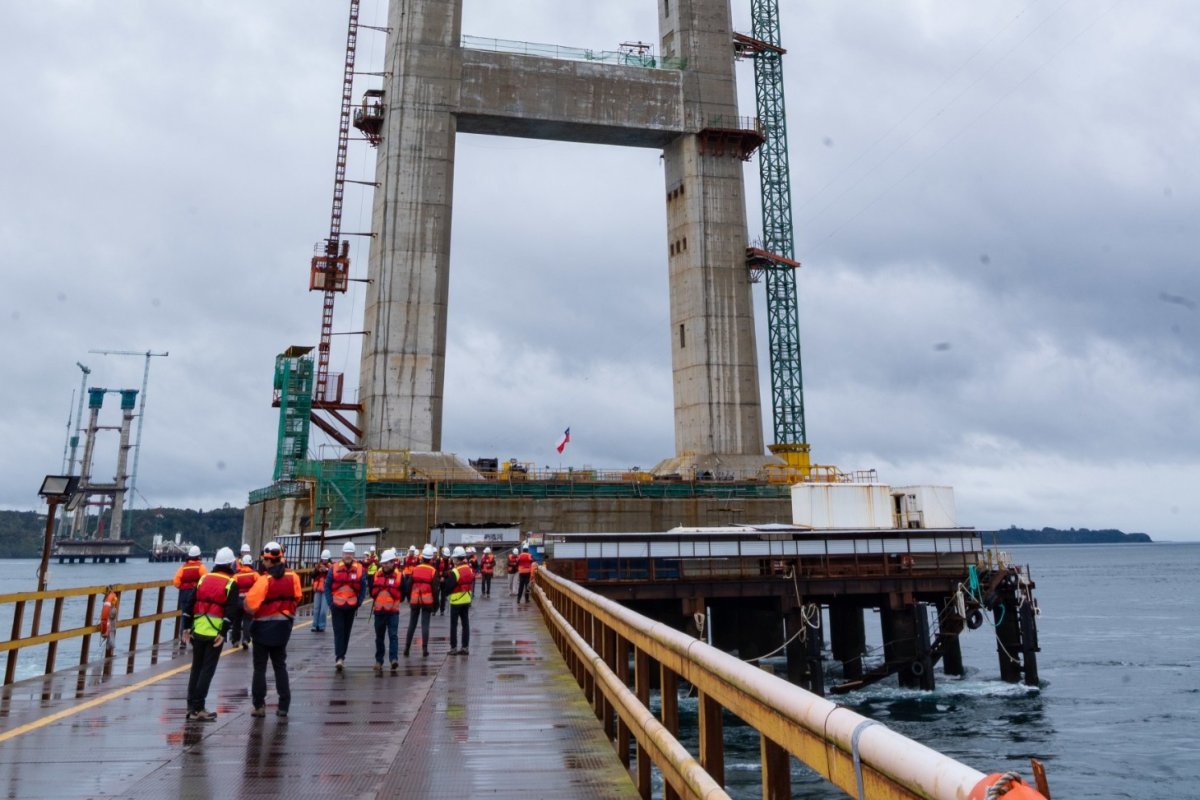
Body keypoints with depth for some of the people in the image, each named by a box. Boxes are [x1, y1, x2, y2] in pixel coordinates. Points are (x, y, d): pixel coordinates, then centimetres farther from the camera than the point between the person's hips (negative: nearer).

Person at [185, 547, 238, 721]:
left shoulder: (203, 578, 9)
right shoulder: (231, 584, -5)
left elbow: (191, 602, 8)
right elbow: (230, 610, -15)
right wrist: (223, 633, -15)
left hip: (198, 630, 5)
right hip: (215, 633, -5)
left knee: (196, 668, 15)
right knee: (207, 670, 0)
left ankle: (191, 706, 19)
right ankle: (198, 709, -2)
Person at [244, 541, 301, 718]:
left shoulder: (264, 580, -19)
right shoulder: (293, 577, -4)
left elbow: (250, 605, -20)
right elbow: (297, 598, 3)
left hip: (264, 627, -4)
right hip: (283, 626, 4)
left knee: (260, 667, 8)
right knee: (280, 665, 14)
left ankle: (259, 706, 10)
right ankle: (283, 706, 13)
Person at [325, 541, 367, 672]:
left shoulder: (360, 569, 0)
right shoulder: (334, 568, -2)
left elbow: (363, 588, 6)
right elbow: (327, 586, 2)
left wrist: (359, 603, -1)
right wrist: (330, 603, -4)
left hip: (351, 606, 2)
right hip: (337, 606, -2)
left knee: (346, 632, 11)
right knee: (338, 632, -7)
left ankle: (341, 657, 23)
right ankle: (339, 658, -10)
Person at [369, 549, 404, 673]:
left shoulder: (399, 576, -5)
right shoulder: (376, 575, 5)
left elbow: (403, 594, 1)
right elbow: (372, 591, 14)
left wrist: (395, 602, 1)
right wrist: (379, 600, 8)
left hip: (393, 611, -4)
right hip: (378, 610, 4)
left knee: (393, 635, -11)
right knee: (379, 637, 12)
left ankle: (394, 659, -13)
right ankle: (379, 660, 21)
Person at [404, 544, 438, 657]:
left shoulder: (415, 569, 0)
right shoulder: (433, 571, -6)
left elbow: (409, 585, 2)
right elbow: (435, 588, -7)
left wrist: (409, 599, 13)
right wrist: (435, 603, 0)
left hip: (415, 600, 2)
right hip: (427, 601, -2)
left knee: (412, 624, 12)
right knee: (425, 625, 2)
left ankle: (407, 648, 14)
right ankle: (424, 649, 0)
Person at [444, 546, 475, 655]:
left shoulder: (455, 572, -19)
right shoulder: (470, 570, 4)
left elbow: (447, 588, -17)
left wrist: (443, 582, 0)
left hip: (456, 601, -6)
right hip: (467, 600, 7)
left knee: (454, 625, 3)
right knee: (465, 624, 10)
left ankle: (453, 648, 6)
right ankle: (465, 647, 13)